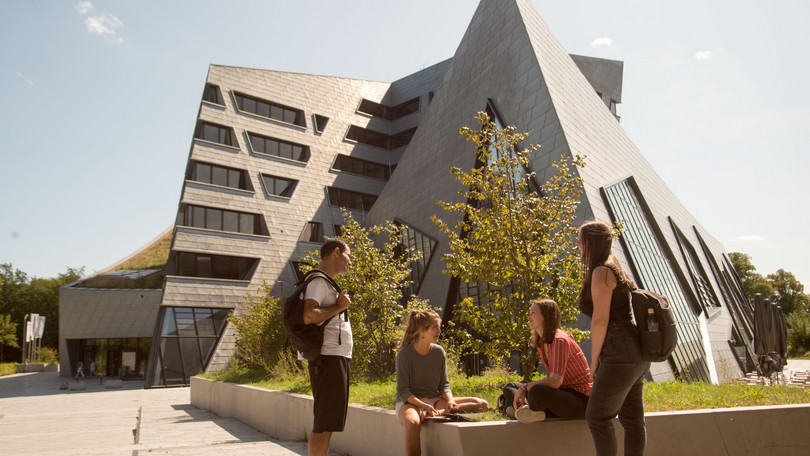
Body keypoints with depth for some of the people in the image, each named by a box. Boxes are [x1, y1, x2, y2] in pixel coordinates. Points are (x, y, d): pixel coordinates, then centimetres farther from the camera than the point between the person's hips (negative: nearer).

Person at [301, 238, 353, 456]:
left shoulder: (327, 283, 21)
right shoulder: (319, 280, -11)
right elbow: (308, 316, -25)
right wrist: (338, 306, -14)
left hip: (337, 358, 11)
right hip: (330, 358, -11)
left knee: (324, 425, 15)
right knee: (324, 426, -8)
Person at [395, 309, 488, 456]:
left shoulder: (439, 352, 4)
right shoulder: (404, 354, -10)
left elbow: (444, 384, 6)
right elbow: (403, 391, -12)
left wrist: (450, 401, -16)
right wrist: (423, 405, -28)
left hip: (434, 401, 5)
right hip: (410, 402, -5)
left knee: (482, 404, -11)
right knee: (413, 423, -43)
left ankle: (438, 413, -22)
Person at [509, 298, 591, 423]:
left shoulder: (560, 340, -20)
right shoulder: (541, 343, 8)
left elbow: (555, 382, -28)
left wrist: (525, 387, -18)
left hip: (581, 400, -9)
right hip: (564, 393, 9)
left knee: (536, 392, -34)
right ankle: (527, 409, -18)